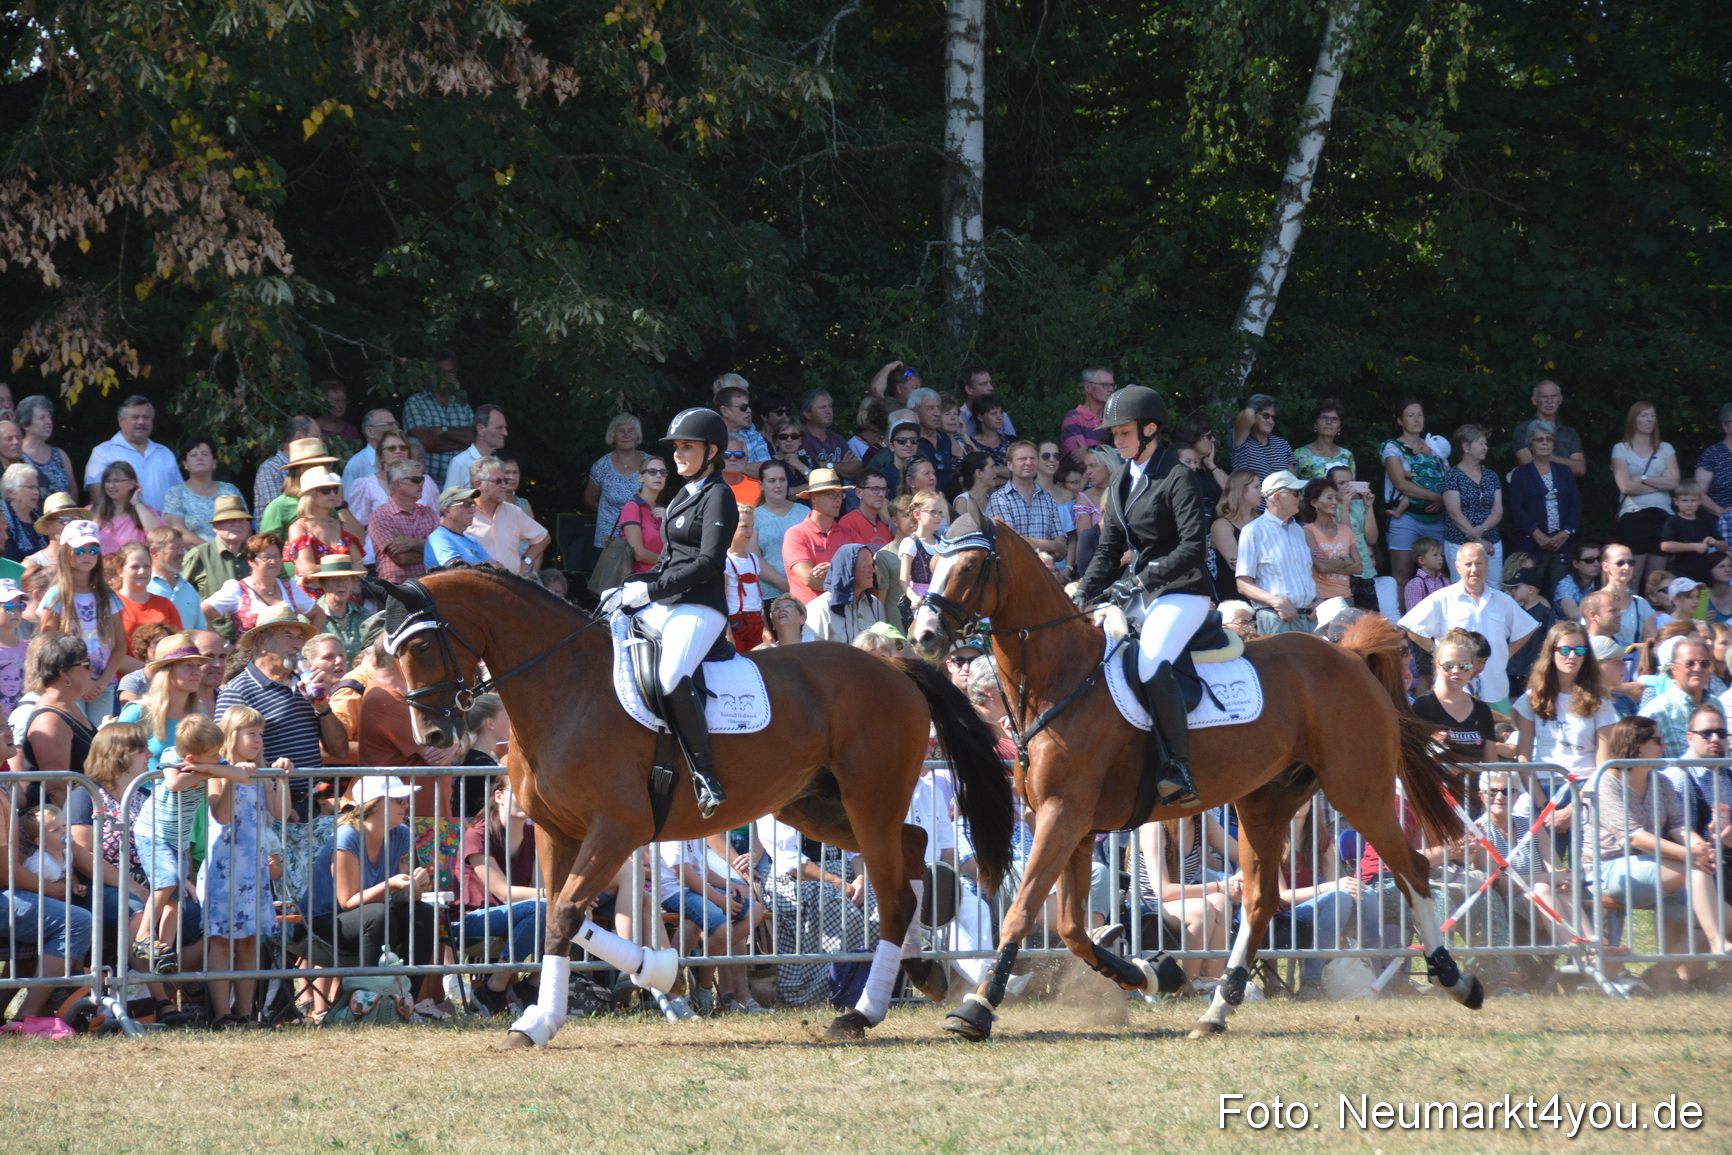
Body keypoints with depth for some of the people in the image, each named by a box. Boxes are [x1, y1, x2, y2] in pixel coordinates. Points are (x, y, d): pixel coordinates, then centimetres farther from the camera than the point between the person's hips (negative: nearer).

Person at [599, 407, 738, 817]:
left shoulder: (718, 496, -6)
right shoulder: (685, 496, 21)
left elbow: (708, 563, -16)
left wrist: (649, 589, -18)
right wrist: (629, 586, 11)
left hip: (700, 607, -10)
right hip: (666, 605, 10)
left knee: (671, 677, -34)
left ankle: (706, 776, -32)